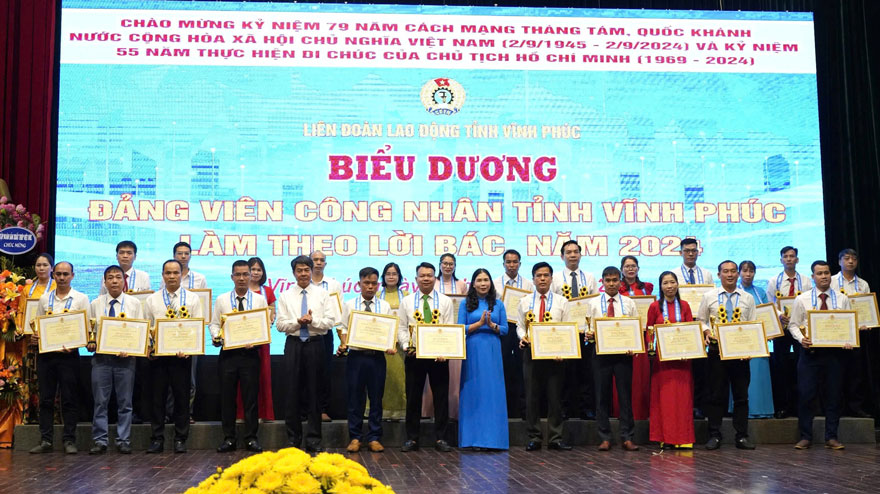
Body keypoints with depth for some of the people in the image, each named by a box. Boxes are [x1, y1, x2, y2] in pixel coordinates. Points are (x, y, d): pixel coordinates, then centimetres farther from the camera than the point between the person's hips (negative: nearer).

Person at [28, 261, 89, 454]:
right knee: (46, 399, 5)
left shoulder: (80, 299, 2)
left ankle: (69, 440, 5)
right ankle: (45, 440, 11)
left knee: (69, 400, 0)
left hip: (69, 354, -3)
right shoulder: (45, 299, 11)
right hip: (46, 353, 3)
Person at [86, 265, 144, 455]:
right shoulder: (95, 304, 9)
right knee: (100, 401, 3)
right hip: (101, 357, 1)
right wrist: (90, 344, -7)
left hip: (125, 358, -1)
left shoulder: (134, 303, 5)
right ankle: (100, 441, 9)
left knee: (125, 402, 3)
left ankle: (123, 441, 10)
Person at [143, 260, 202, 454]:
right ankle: (157, 439, 12)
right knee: (158, 397, 4)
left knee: (182, 397, 2)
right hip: (157, 355, 1)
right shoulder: (152, 300, 10)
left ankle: (180, 440, 11)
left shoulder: (192, 299, 6)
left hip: (182, 355, -1)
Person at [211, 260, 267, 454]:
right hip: (228, 353, 1)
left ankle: (251, 438, 10)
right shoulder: (222, 300, 9)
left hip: (250, 352, -1)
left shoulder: (260, 299, 7)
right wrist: (216, 336, -11)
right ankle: (228, 438, 13)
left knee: (251, 396, 1)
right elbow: (214, 323, 9)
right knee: (227, 396, 4)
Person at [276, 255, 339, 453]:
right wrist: (298, 322, -15)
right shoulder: (285, 296, 7)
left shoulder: (322, 294, 5)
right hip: (294, 345, 1)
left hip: (315, 345, -1)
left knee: (314, 393, 3)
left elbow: (331, 321, -2)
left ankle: (314, 440, 10)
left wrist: (312, 320, -16)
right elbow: (280, 324, 1)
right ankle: (293, 439, 12)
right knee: (293, 392, 2)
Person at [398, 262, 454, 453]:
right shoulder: (407, 302, 9)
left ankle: (441, 438, 11)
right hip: (414, 354, 1)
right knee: (413, 397, 5)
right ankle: (412, 438, 13)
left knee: (441, 396, 2)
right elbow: (402, 328, 7)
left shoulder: (445, 301, 7)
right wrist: (406, 346, -10)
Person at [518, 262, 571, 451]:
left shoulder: (561, 302, 7)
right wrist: (522, 337, -13)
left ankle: (555, 438, 10)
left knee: (555, 396, 2)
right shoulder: (524, 302, 10)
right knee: (532, 396, 3)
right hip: (531, 351, 1)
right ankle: (534, 438, 11)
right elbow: (520, 326, 10)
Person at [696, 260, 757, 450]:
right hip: (717, 350, -1)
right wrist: (706, 332, -12)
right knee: (716, 394, 3)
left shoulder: (748, 298, 8)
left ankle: (742, 436, 12)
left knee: (741, 395, 5)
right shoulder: (709, 296, 5)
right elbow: (700, 320, 10)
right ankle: (714, 436, 8)